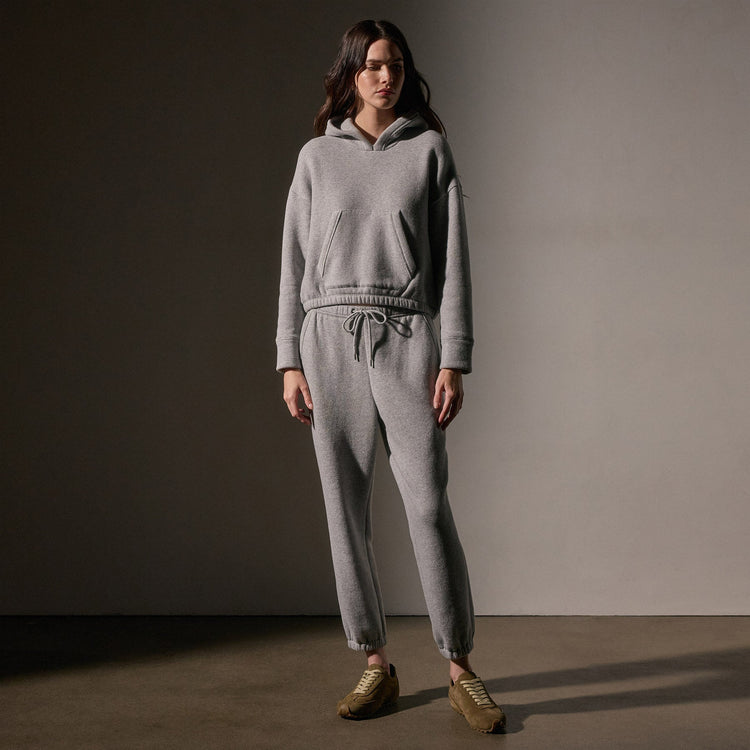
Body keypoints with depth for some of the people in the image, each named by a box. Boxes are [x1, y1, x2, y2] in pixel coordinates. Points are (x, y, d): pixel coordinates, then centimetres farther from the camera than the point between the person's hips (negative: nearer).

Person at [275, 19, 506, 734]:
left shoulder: (428, 148, 10)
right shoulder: (317, 156, 13)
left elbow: (452, 259, 5)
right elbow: (295, 263, 11)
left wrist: (454, 360, -3)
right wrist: (290, 361, 3)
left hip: (407, 336, -2)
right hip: (330, 335, 2)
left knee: (428, 503, -7)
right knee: (346, 507, 2)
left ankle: (460, 668, 5)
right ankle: (376, 665, 14)